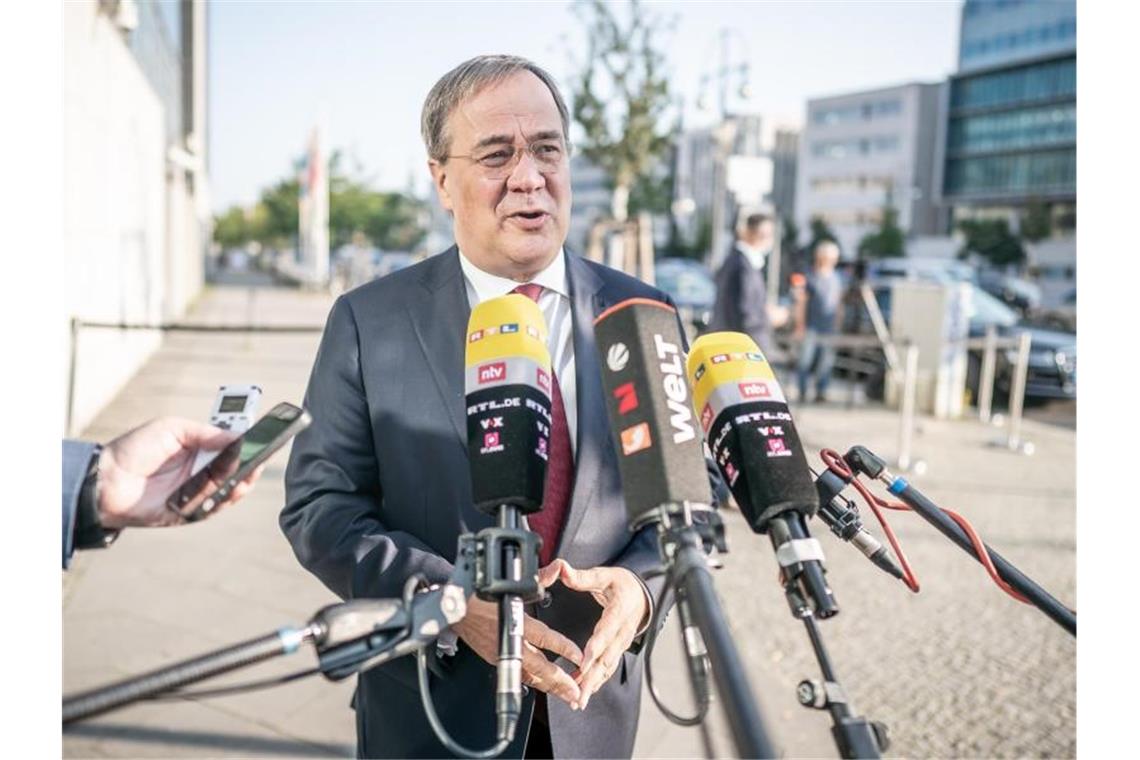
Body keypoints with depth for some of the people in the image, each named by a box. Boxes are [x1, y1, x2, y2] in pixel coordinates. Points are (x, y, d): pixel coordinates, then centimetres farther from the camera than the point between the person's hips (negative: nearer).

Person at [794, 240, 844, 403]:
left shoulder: (836, 278, 13)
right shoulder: (811, 277, -2)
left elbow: (838, 302, 19)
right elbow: (801, 302, -2)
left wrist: (837, 325, 15)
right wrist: (800, 325, -6)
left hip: (829, 328, 4)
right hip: (811, 327, -4)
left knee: (826, 362, 4)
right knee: (805, 360, -5)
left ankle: (821, 392, 13)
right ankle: (802, 392, 3)